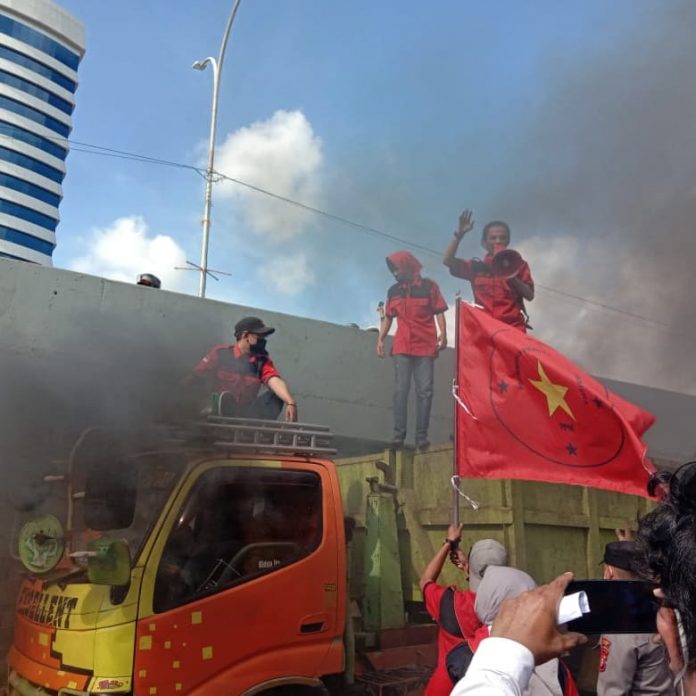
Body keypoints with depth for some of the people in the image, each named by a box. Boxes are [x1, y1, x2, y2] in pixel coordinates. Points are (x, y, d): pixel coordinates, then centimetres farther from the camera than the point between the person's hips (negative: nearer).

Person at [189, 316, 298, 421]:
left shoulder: (262, 360, 3)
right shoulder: (220, 352, -4)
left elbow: (275, 381, -16)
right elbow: (195, 379, -4)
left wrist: (291, 403, -34)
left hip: (246, 415, 4)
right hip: (214, 411, -4)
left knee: (276, 395, -15)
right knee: (225, 398, -33)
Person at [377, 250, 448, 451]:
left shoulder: (429, 286, 4)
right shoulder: (393, 290, 13)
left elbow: (439, 312, 1)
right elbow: (388, 317, 16)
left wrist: (443, 333, -13)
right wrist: (381, 338, 7)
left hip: (426, 347, -2)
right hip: (402, 348, 2)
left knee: (424, 391, -3)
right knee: (400, 390, -3)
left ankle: (421, 435, -1)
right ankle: (399, 433, -3)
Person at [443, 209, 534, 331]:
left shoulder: (518, 265, 13)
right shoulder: (476, 267, 14)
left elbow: (529, 295, 4)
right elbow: (447, 260, 2)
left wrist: (511, 277, -9)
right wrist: (459, 234, -6)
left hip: (514, 328, 0)